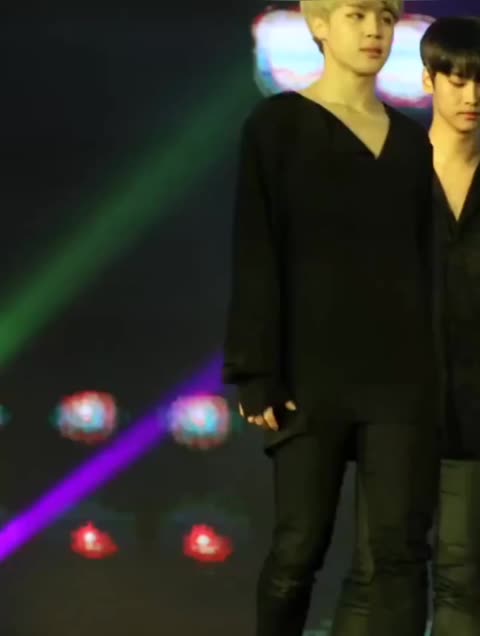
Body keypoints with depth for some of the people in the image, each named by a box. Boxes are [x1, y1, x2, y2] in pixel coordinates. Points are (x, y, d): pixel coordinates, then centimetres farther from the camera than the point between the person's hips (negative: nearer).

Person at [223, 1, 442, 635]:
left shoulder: (410, 138, 13)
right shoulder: (277, 123, -1)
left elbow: (425, 259, 14)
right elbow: (256, 258, -6)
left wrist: (432, 366, 9)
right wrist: (257, 373, -11)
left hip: (401, 375, 4)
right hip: (312, 375, -4)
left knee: (402, 547, 2)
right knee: (299, 547, 2)